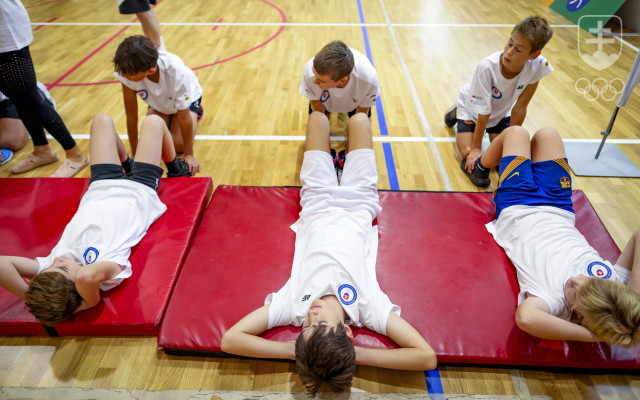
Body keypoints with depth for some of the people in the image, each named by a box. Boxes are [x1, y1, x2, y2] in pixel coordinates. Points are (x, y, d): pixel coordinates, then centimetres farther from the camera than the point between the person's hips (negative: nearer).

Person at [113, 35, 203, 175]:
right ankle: (168, 117, 19)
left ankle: (196, 110, 11)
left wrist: (189, 155, -26)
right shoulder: (128, 72, -36)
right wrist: (135, 154, -18)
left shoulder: (175, 71, -44)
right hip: (159, 102, 3)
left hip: (187, 97, -3)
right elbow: (131, 116, -25)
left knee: (179, 145, -16)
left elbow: (184, 118, -34)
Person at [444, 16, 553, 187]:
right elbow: (483, 111, -30)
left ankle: (491, 133, 21)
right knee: (468, 152, -17)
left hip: (501, 111, 3)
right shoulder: (487, 66, -38)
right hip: (472, 107, -3)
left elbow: (519, 108, -20)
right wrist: (476, 148, -25)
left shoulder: (538, 66, -30)